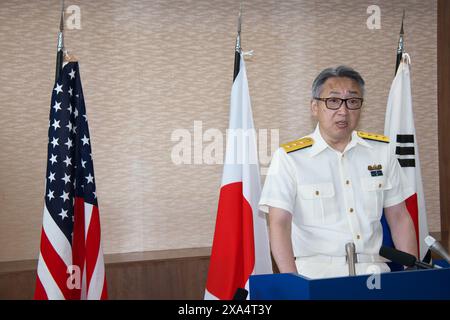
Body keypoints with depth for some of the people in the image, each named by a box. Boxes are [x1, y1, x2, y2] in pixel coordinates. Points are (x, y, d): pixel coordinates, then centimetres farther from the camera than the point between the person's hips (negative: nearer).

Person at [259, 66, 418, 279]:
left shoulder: (382, 150, 12)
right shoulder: (289, 157, -1)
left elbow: (399, 219, 16)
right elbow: (279, 225, -7)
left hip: (374, 271, 4)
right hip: (315, 275, -4)